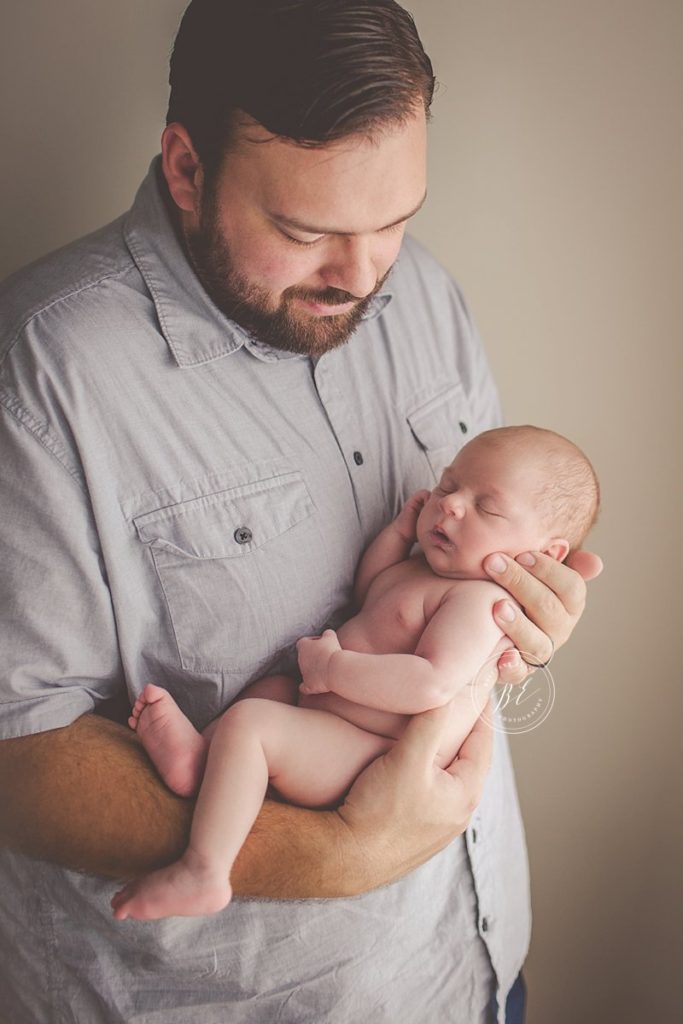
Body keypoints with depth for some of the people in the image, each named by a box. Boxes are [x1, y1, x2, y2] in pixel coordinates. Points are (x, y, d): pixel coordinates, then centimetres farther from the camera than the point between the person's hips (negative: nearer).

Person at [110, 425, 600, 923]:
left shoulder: (481, 601, -21)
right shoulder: (424, 568, 11)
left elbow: (431, 685, -33)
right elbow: (364, 594, 28)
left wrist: (333, 667, -25)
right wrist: (399, 531, 13)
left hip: (375, 765, -11)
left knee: (249, 720, -23)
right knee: (269, 688, 27)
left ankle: (203, 873, -22)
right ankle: (203, 757, 8)